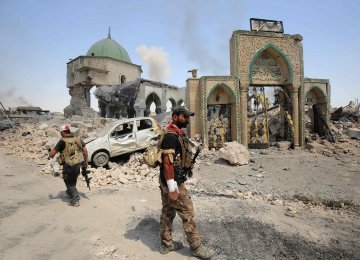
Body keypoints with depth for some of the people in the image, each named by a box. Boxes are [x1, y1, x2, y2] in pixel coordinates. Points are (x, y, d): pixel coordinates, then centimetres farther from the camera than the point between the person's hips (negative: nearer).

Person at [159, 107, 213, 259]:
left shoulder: (177, 134, 11)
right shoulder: (171, 136, -21)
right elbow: (167, 163, -25)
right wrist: (172, 189, -24)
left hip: (166, 181, 10)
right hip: (173, 183, -10)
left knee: (167, 213, 18)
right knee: (188, 214, 4)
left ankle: (166, 244, 32)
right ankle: (196, 247, 20)